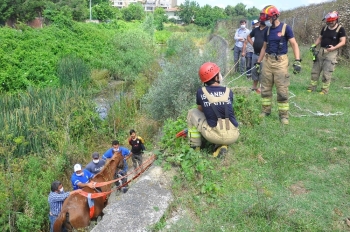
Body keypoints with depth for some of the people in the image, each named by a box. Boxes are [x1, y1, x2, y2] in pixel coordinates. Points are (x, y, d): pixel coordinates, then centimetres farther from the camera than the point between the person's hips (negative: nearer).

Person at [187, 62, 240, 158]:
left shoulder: (201, 92, -3)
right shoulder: (229, 92, 3)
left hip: (214, 136, -2)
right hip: (233, 136, 2)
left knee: (192, 113, 18)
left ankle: (195, 147, 23)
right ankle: (222, 145, 12)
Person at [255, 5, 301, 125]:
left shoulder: (285, 28, -6)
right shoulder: (267, 30, 9)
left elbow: (294, 44, -8)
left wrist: (297, 61, -18)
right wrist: (258, 63, 16)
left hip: (280, 61, -5)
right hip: (268, 61, 5)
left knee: (282, 90, -2)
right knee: (265, 88, 8)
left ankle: (283, 115, 7)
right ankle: (266, 110, 22)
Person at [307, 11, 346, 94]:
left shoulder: (340, 29, -4)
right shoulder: (325, 28, 11)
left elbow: (343, 42, -9)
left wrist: (334, 47, -24)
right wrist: (314, 45, 1)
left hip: (331, 52, -6)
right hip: (321, 51, 6)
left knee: (327, 73, -7)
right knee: (315, 70, 6)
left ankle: (325, 90, 0)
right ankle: (312, 87, 14)